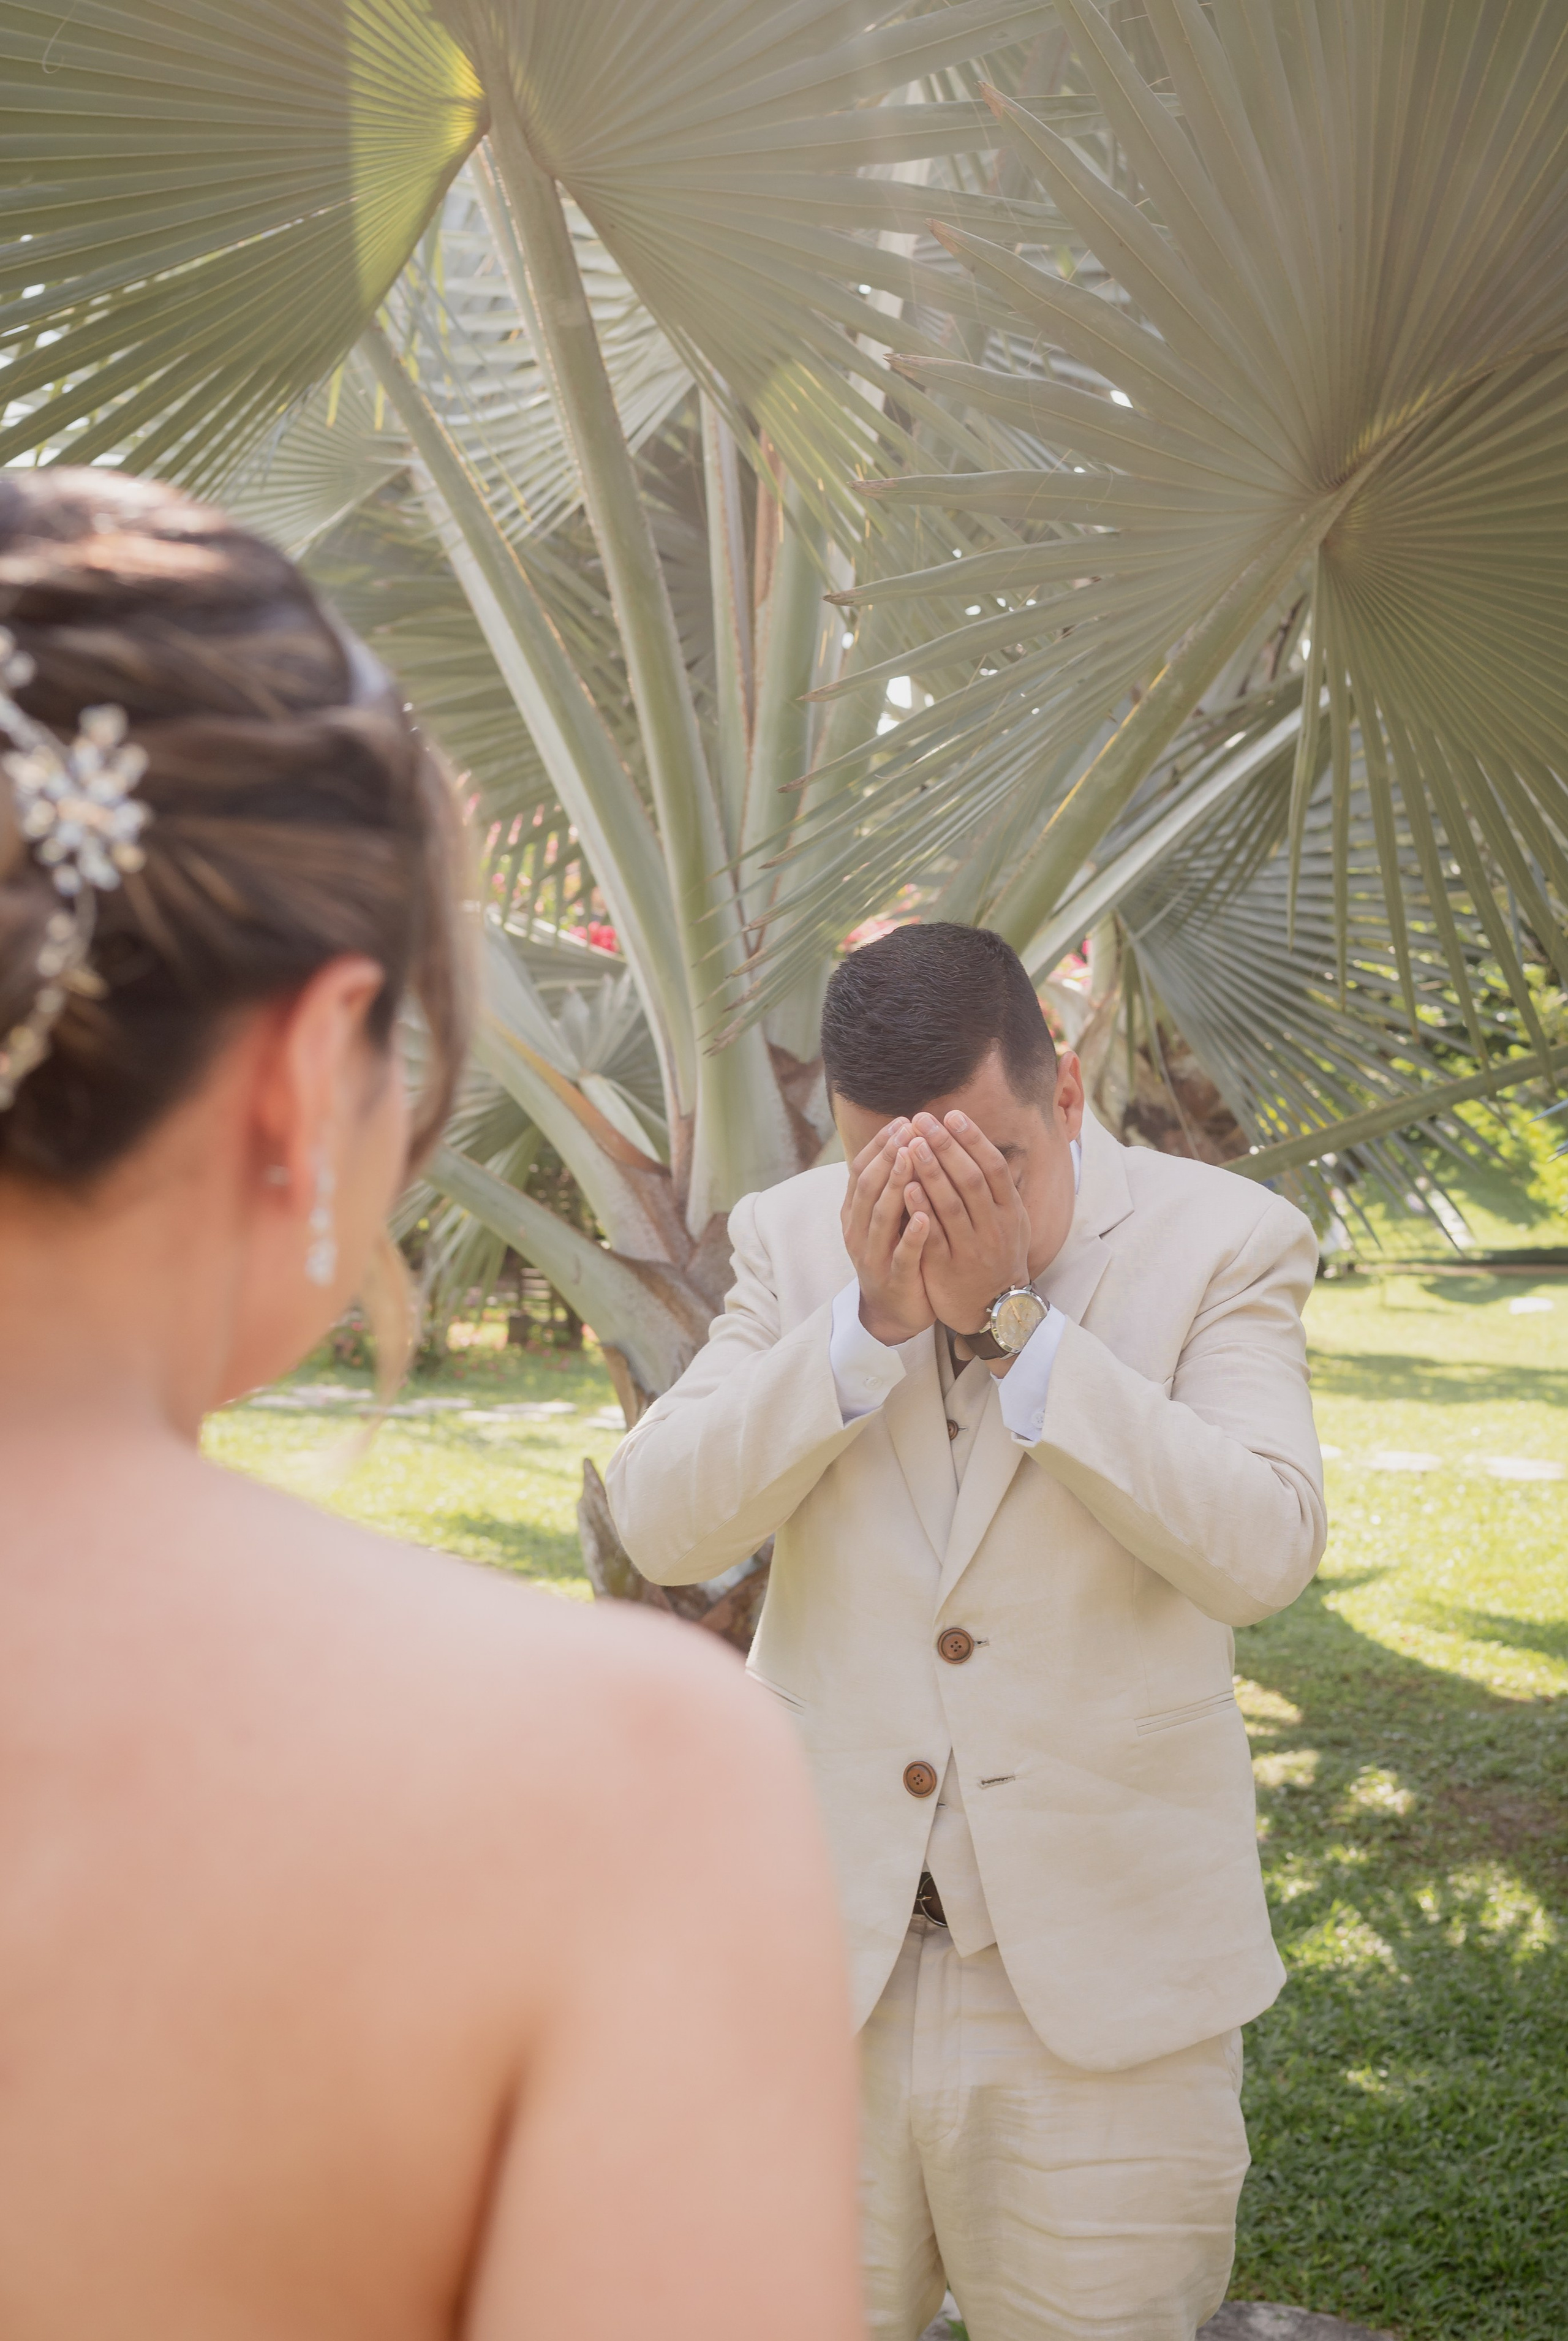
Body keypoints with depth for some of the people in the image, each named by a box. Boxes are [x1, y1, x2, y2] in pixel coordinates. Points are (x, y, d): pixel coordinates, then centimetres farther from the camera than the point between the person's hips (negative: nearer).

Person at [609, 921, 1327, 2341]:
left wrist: (1009, 1312, -22)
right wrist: (872, 1318, -19)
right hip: (819, 1969, 2)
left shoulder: (1222, 1242, -4)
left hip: (1103, 1987, -2)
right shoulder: (794, 1238, 3)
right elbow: (661, 1524, -8)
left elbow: (1263, 1551, -18)